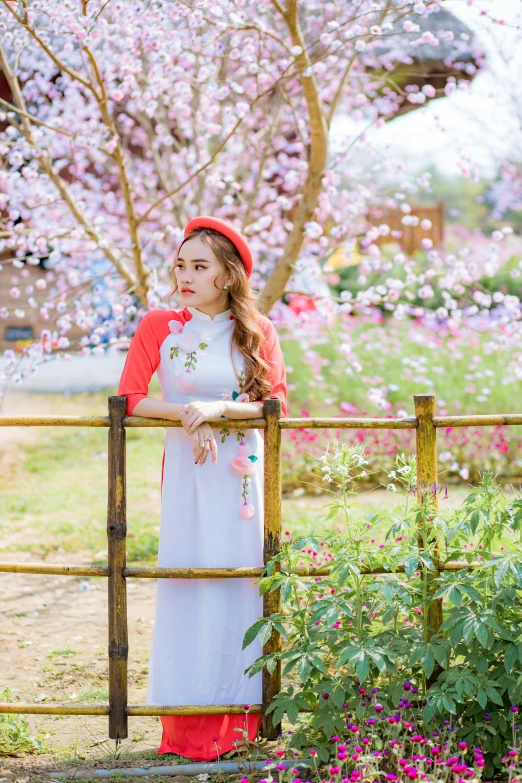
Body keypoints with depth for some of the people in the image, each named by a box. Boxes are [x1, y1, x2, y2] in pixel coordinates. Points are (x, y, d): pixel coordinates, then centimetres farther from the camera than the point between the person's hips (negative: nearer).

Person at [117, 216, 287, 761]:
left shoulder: (256, 331, 4)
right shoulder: (159, 327, 1)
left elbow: (275, 403, -3)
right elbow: (129, 399, -2)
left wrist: (216, 409, -17)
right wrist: (185, 415, -15)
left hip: (244, 472, 1)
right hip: (187, 471, -1)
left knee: (241, 586, 1)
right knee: (189, 587, -2)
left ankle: (241, 718, 10)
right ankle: (189, 727, 3)